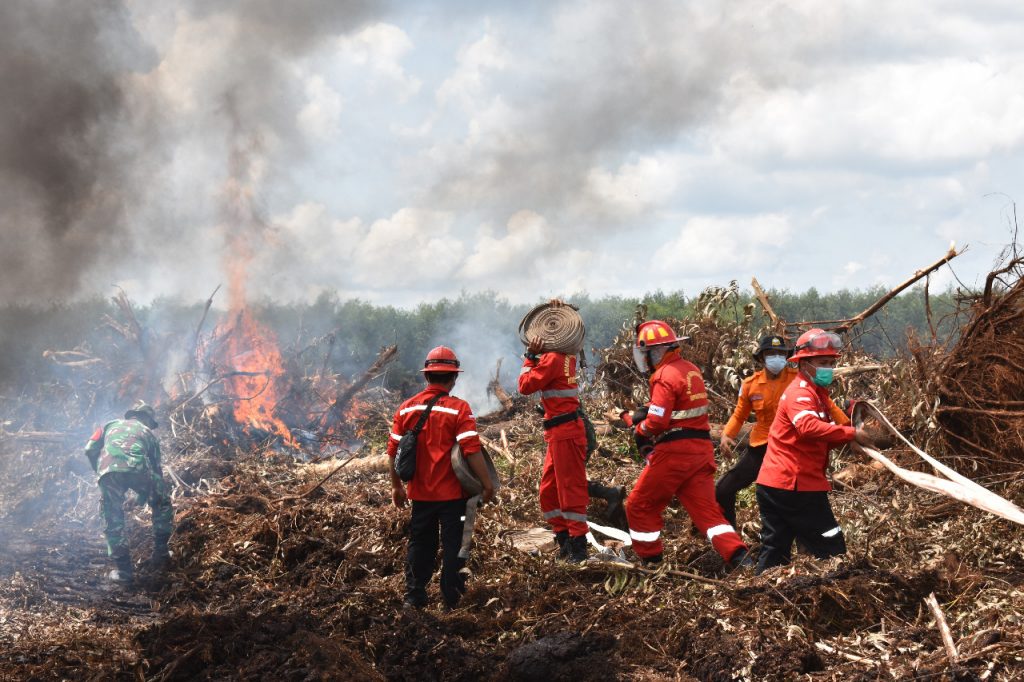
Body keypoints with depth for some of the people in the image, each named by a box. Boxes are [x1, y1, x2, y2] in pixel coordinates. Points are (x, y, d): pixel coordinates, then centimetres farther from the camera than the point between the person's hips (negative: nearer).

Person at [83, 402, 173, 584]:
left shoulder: (111, 425, 35)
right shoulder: (147, 432, 35)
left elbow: (90, 449, 21)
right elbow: (156, 467, 35)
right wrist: (143, 495, 48)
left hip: (108, 470, 1)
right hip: (138, 468, 0)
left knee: (112, 520, 15)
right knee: (162, 504, 25)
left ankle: (122, 569, 11)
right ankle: (160, 555, 27)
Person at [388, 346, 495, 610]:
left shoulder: (406, 408, 0)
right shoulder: (459, 408, -12)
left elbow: (393, 451, 4)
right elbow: (472, 450, -19)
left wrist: (396, 486, 15)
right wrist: (487, 484, -10)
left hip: (420, 494, 4)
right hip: (452, 493, -4)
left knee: (420, 544, 16)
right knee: (453, 545, 6)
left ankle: (414, 597, 20)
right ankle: (453, 600, 9)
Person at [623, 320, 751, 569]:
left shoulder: (665, 376, -15)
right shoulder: (691, 370, 13)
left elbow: (657, 423, -21)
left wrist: (639, 429, 0)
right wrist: (648, 410, 8)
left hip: (674, 451, -8)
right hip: (702, 448, 8)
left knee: (640, 506, 9)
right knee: (706, 509, 4)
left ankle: (650, 561, 13)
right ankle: (738, 556, -12)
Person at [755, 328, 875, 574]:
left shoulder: (816, 392, 21)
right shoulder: (800, 393, -13)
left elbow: (822, 440, 19)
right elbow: (808, 427, -33)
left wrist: (849, 436, 0)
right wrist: (851, 433, -33)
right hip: (795, 487, -10)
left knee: (774, 550, 9)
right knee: (832, 549, -4)